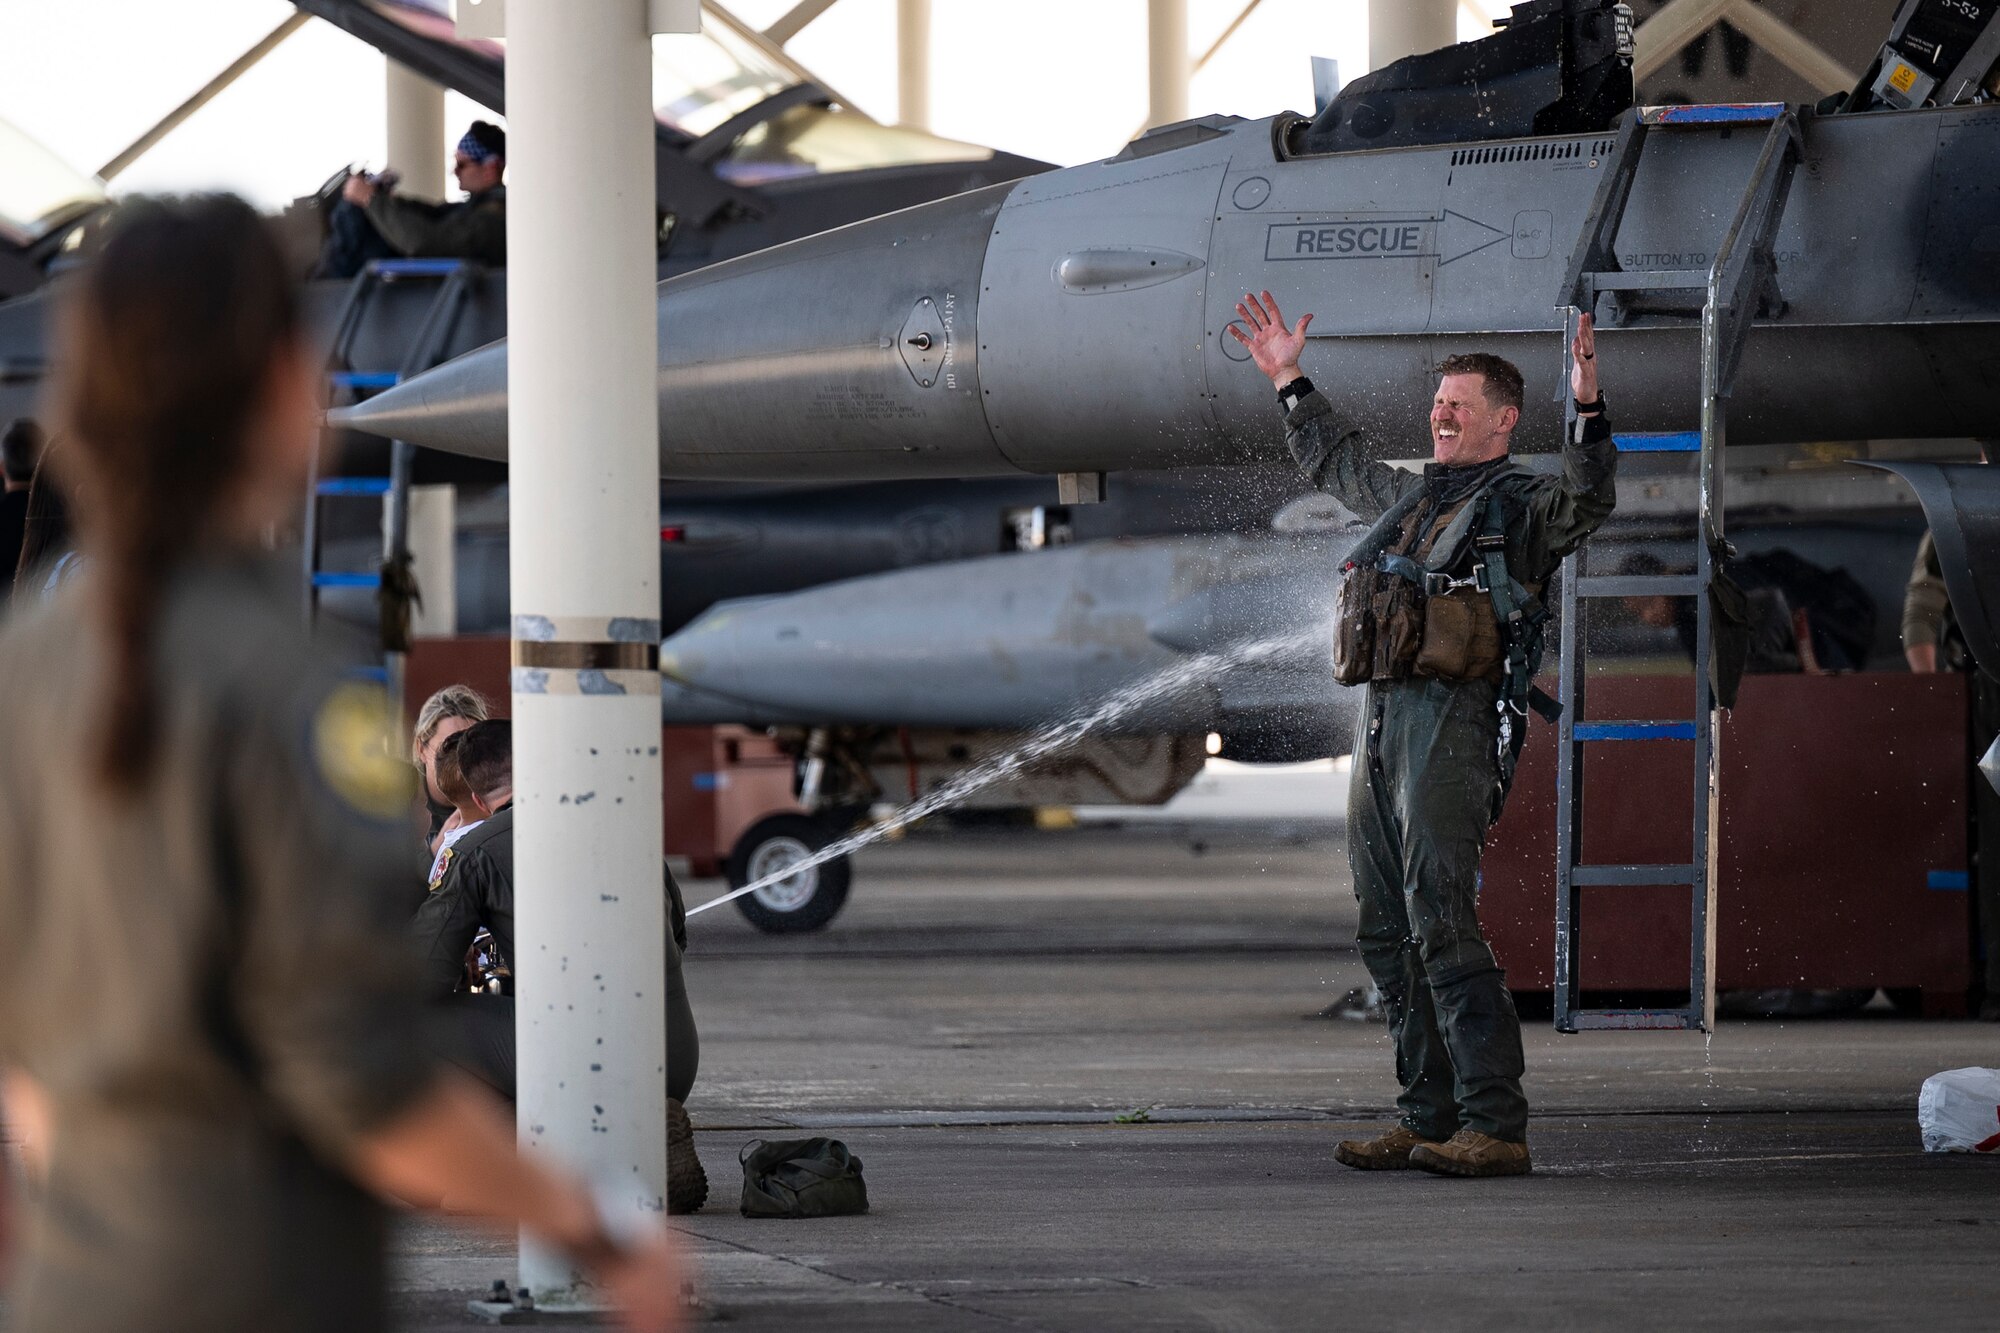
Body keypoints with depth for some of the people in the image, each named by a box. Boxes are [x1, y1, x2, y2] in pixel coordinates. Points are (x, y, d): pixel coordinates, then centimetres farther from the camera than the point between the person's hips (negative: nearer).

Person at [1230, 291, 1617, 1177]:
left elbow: (1586, 503, -22)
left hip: (1451, 725, -9)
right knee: (1388, 936, 9)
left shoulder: (1521, 505, -1)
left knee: (1440, 925, -16)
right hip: (1381, 722, 9)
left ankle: (1495, 1127, -18)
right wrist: (1290, 384, 43)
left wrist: (1589, 411, -35)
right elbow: (1337, 464, 40)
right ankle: (1429, 1119, 15)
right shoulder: (1413, 496, 22)